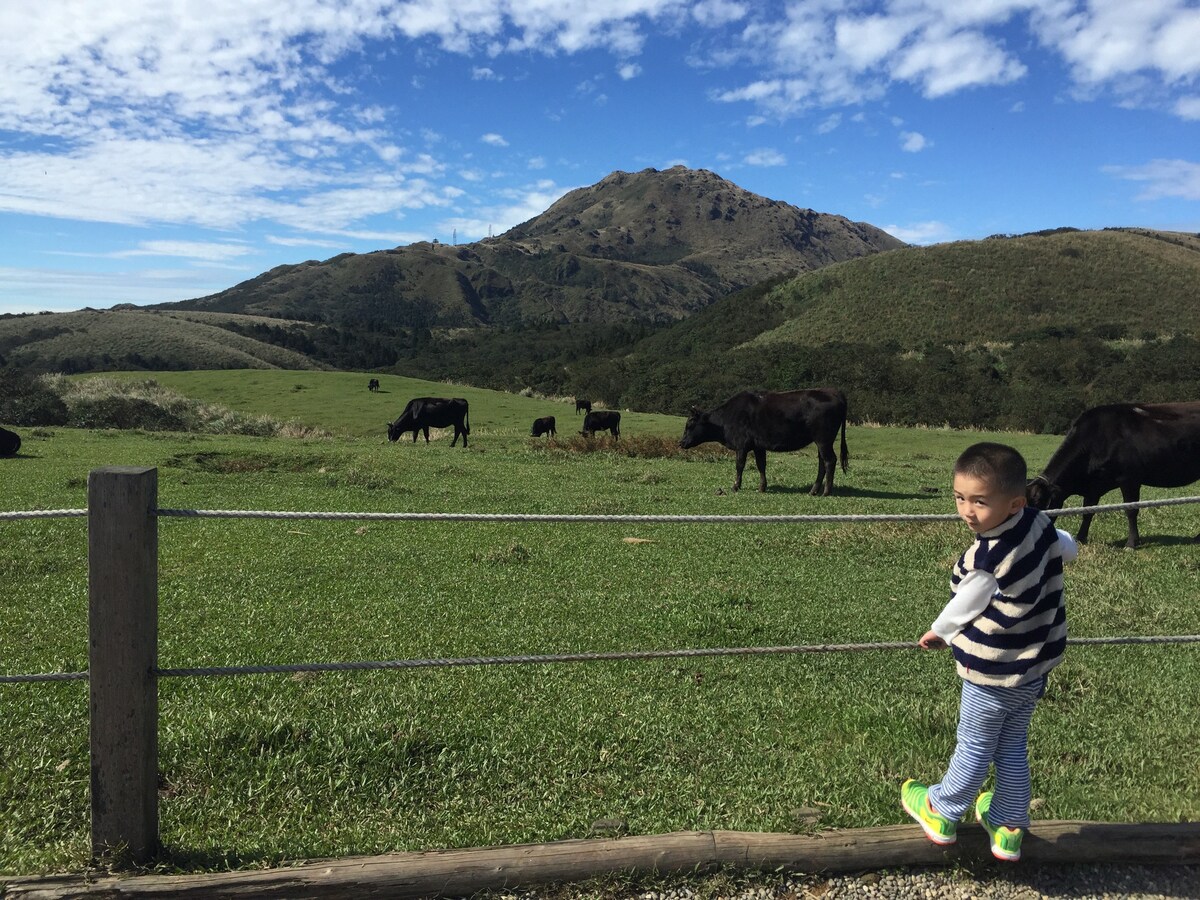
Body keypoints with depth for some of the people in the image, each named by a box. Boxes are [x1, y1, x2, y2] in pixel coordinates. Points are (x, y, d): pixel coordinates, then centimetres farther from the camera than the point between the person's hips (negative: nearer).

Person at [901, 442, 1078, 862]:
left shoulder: (986, 559, -32)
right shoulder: (1040, 524, -12)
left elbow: (960, 610, -16)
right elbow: (1069, 550, 11)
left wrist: (937, 633, 4)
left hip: (993, 676, -7)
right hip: (1034, 668, 7)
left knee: (974, 749, 12)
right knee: (1012, 748, 20)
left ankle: (941, 813, 32)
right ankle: (1008, 827, 34)